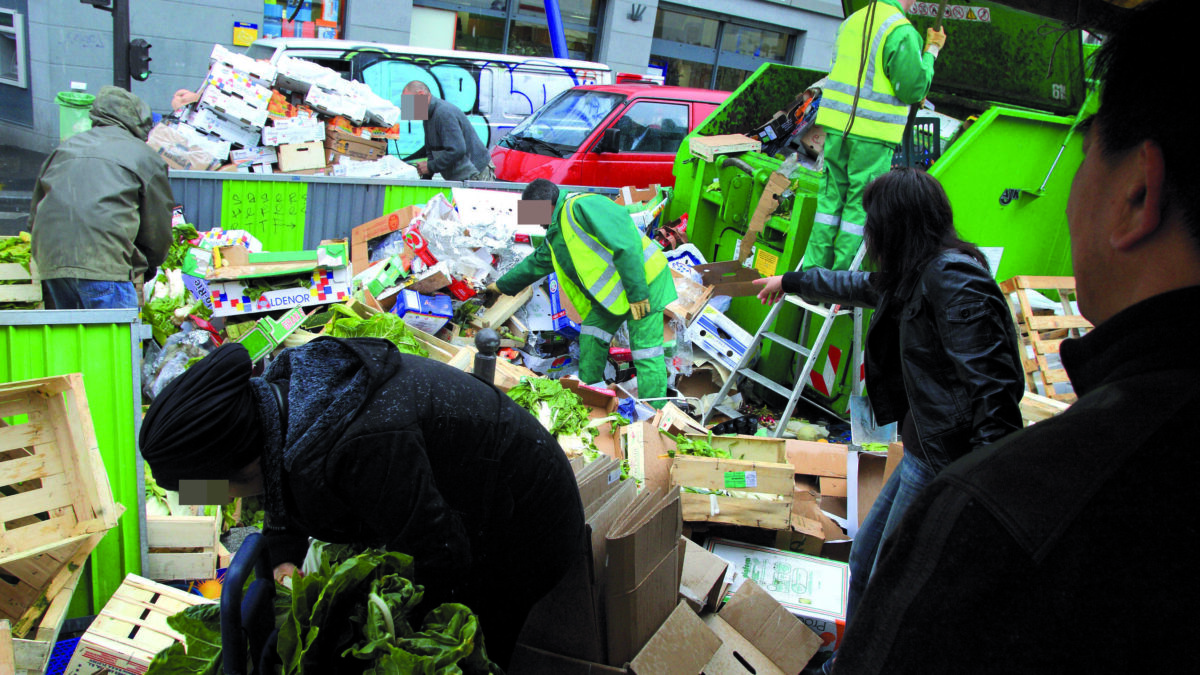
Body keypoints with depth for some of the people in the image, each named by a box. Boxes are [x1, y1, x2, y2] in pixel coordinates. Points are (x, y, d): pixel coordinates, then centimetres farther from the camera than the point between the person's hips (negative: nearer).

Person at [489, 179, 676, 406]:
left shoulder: (582, 207, -19)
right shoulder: (555, 237, 13)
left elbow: (626, 245, -27)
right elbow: (535, 264, 31)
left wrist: (637, 292, -28)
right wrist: (503, 285, 41)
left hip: (643, 280, -10)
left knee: (646, 353, -8)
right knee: (591, 339, 11)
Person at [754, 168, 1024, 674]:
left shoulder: (950, 275, -17)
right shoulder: (914, 275, 14)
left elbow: (989, 380, -25)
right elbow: (859, 286, 35)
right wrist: (790, 281, 48)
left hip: (945, 459, -11)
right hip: (924, 449, 11)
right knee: (867, 557, 21)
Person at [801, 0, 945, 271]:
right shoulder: (902, 31, -12)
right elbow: (913, 90, -12)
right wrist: (931, 51, 2)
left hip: (837, 124, 6)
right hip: (874, 133, -6)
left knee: (831, 195, 11)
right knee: (861, 202, 3)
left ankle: (814, 267, 12)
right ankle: (841, 274, 8)